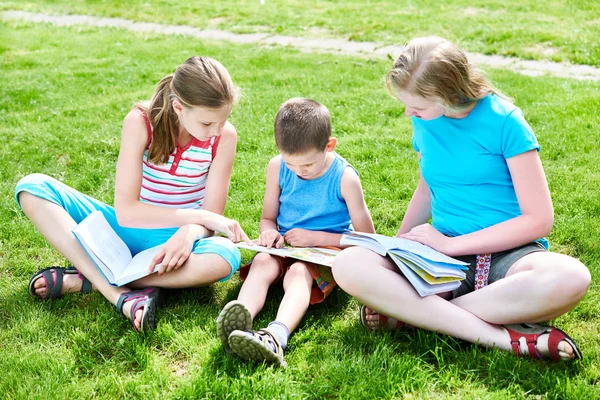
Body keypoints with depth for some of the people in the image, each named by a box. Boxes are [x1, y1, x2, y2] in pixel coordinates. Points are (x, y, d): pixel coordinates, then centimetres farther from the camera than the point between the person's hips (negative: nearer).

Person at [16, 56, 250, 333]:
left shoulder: (224, 136, -13)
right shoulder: (141, 122, -17)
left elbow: (212, 215, -11)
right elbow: (125, 211, -22)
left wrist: (189, 233, -35)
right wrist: (201, 216, -27)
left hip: (174, 237, 0)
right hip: (127, 227, 0)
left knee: (227, 257, -36)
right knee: (32, 188, -19)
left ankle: (82, 280, -26)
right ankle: (119, 294, -35)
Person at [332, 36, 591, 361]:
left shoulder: (503, 121, -10)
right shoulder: (424, 122, 5)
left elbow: (539, 219, -12)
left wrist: (451, 244, -13)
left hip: (506, 252, -3)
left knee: (571, 277, -38)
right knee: (348, 265, -24)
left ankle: (408, 312, -24)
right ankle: (503, 337, -28)